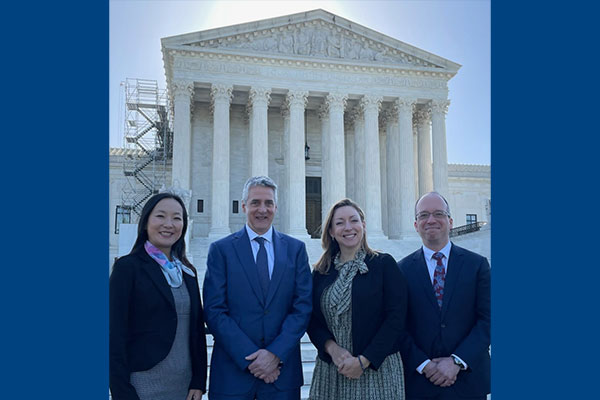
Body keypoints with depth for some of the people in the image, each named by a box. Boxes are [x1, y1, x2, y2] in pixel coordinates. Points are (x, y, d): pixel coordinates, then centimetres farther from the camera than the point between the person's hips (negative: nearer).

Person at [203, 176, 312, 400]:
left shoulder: (296, 249, 5)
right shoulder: (221, 249, 0)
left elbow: (303, 307, -1)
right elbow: (214, 312, -6)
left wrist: (275, 353, -11)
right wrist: (249, 357, -13)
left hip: (282, 368, 2)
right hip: (233, 369, -1)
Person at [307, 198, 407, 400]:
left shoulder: (384, 264, -3)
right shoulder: (320, 272, 6)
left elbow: (396, 318, -9)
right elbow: (312, 320, 5)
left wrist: (363, 361, -13)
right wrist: (331, 348, -13)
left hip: (377, 369, -2)